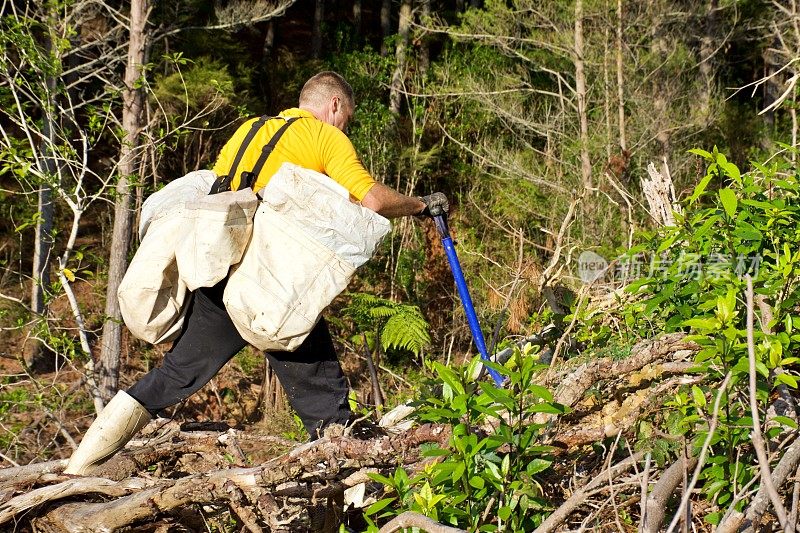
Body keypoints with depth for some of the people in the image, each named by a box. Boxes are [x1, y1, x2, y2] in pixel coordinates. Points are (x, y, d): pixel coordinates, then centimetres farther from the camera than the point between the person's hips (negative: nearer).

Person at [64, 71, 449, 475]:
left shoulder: (246, 130, 23)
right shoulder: (328, 138, 4)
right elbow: (373, 199, -7)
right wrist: (422, 204, 9)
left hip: (218, 272, 6)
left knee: (176, 374, 13)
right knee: (322, 387, 5)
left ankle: (78, 469, 12)